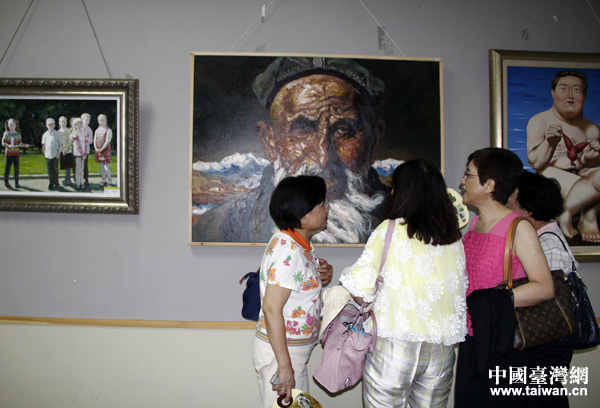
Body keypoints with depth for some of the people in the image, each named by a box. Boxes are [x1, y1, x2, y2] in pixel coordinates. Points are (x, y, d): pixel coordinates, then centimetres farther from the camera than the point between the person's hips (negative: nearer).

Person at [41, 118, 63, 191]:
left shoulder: (57, 134, 0)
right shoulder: (45, 134, 6)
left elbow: (61, 144, 3)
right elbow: (43, 144, 16)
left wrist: (58, 152, -5)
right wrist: (45, 153, 8)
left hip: (55, 155, -2)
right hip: (48, 155, 2)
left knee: (55, 170, 5)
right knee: (50, 171, 4)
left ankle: (56, 184, 17)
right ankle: (51, 185, 10)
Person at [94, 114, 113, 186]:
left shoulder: (108, 130, -6)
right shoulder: (97, 130, 14)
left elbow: (107, 141, -12)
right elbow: (95, 140, 12)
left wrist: (101, 149, -15)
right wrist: (96, 148, -4)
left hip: (105, 149, -6)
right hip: (98, 150, 6)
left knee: (106, 165, -10)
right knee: (101, 166, 10)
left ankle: (110, 181, -4)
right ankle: (104, 180, 19)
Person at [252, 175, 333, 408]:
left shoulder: (299, 243, 6)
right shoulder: (287, 250, -24)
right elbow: (272, 309, -26)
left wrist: (322, 277, -1)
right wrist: (284, 366, -24)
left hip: (295, 351, 10)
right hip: (281, 351, -10)